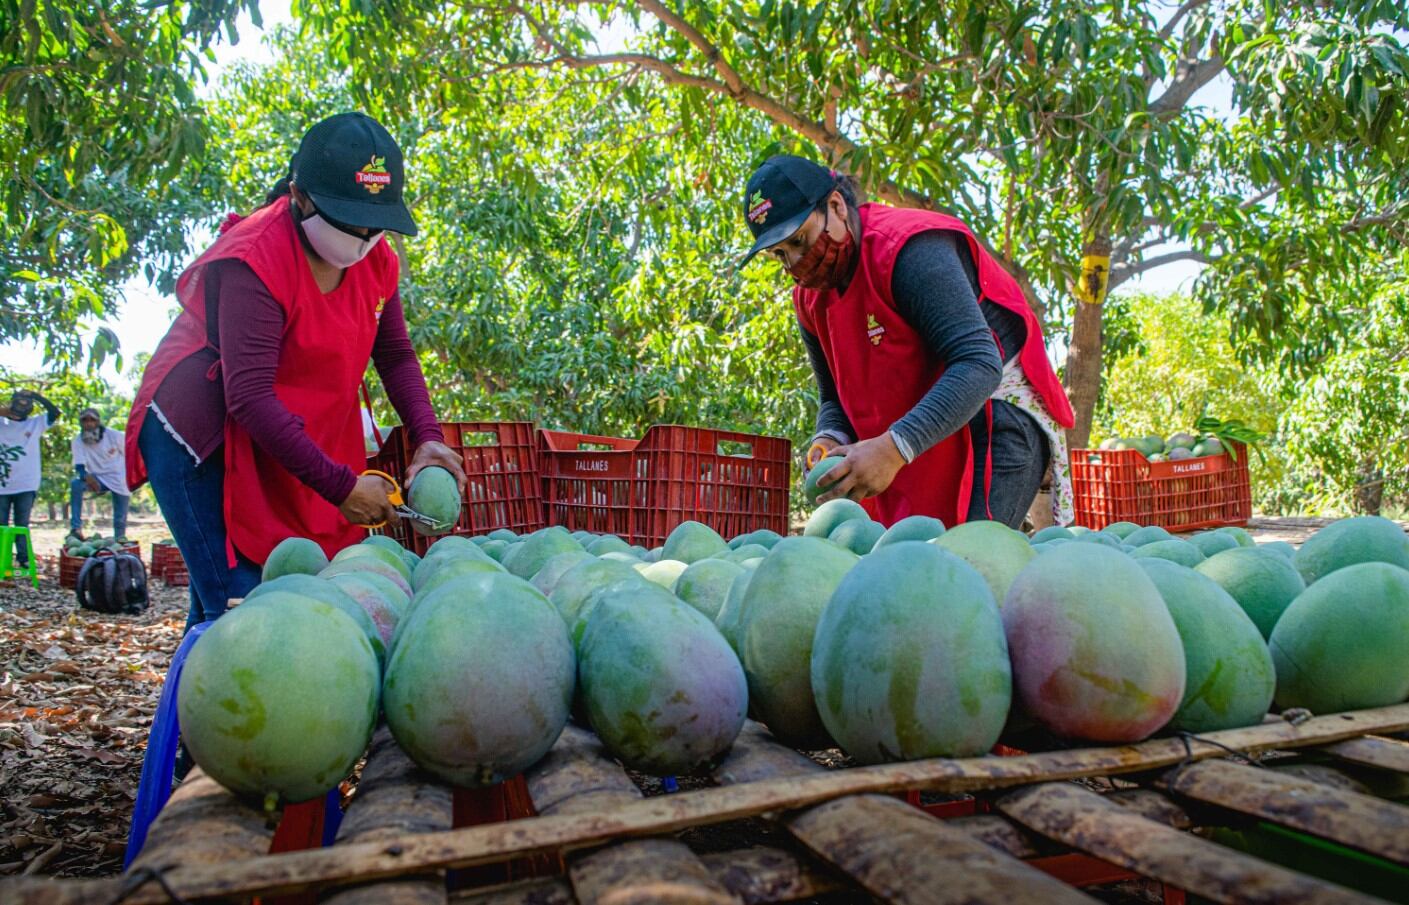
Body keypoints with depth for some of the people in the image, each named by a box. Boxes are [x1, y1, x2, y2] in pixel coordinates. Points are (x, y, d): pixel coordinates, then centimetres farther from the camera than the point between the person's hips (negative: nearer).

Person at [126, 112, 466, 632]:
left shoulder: (376, 260, -1)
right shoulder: (253, 261, -23)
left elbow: (396, 355, 7)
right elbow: (250, 398, -28)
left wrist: (427, 438, -10)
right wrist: (340, 485, -29)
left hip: (290, 444, 7)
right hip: (199, 441, -7)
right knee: (238, 603, -13)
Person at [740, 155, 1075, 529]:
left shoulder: (909, 249, -19)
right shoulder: (810, 298, 7)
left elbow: (979, 364, -29)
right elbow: (835, 397, 14)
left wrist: (893, 448, -38)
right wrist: (830, 441, -11)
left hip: (995, 414, -7)